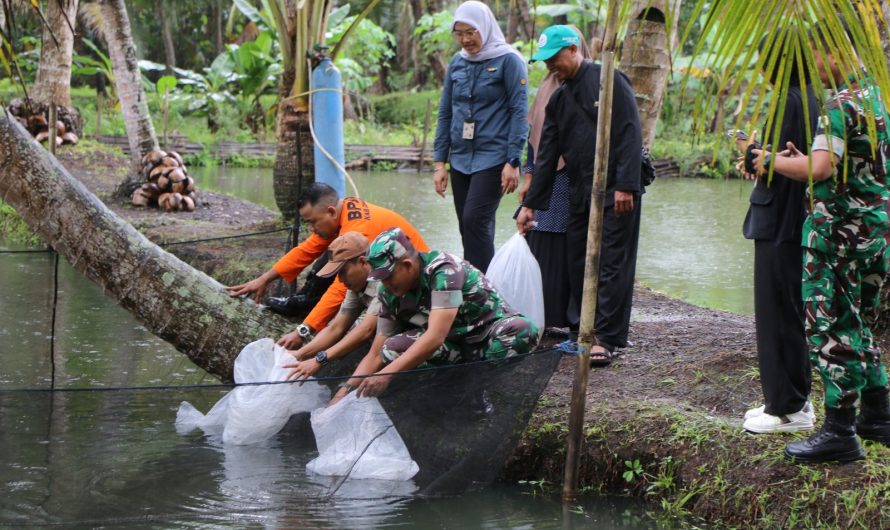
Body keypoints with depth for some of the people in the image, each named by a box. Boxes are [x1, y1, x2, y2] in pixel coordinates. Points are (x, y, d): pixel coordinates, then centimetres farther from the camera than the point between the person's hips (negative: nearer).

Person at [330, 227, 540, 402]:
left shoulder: (442, 269, -26)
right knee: (393, 347, -22)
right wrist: (346, 389, -18)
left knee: (522, 330, -40)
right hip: (454, 347, 6)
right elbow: (376, 355, -2)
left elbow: (435, 337, -36)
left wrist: (387, 374, -42)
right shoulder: (389, 294, -5)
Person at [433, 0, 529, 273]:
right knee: (467, 228, 7)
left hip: (493, 158, -6)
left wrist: (513, 162, -14)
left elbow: (519, 112, -8)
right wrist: (440, 163, 10)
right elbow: (445, 114, 15)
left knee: (475, 220, -16)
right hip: (461, 159, 6)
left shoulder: (508, 60, -5)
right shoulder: (457, 63, 12)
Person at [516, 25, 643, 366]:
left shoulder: (608, 81, -8)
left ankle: (606, 338, -5)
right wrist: (530, 204, 11)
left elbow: (629, 134, -14)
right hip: (580, 195, 8)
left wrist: (625, 186, -20)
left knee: (612, 266, -6)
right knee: (578, 265, 9)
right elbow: (546, 155, 15)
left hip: (616, 193, -7)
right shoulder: (559, 100, 14)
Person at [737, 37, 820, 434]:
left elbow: (777, 166, -20)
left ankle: (786, 408, 1)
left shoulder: (788, 103, -18)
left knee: (776, 313, -3)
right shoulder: (810, 99, 10)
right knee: (793, 313, 16)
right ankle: (795, 401, 23)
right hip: (798, 223, 10)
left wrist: (750, 150, -2)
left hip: (779, 224, -10)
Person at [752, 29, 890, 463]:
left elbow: (820, 168, -27)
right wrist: (802, 160, 11)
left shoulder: (841, 104, -17)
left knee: (831, 328, -5)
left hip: (839, 228, -10)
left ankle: (839, 432, -5)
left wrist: (773, 162, -12)